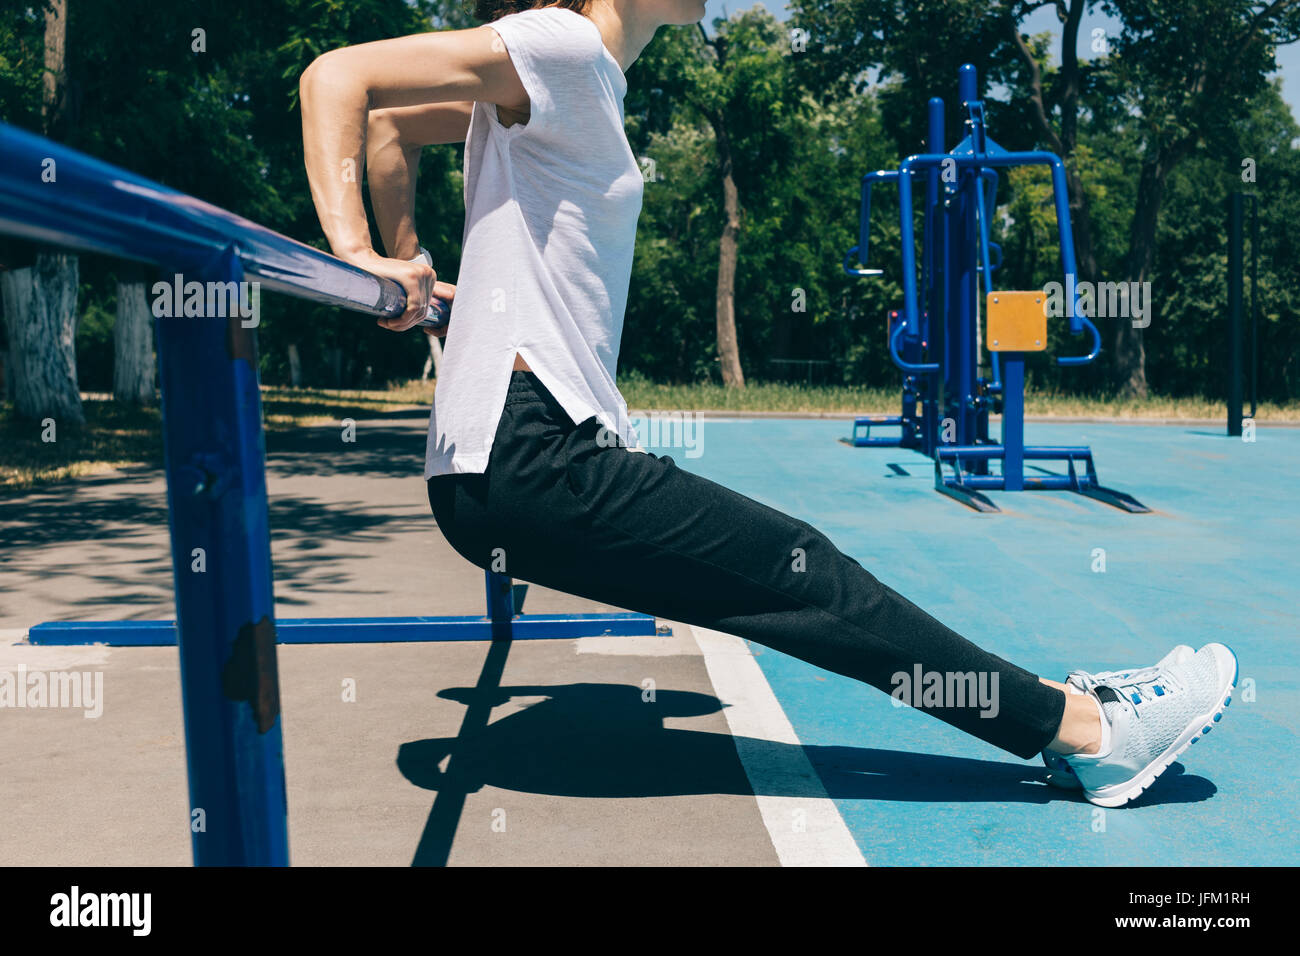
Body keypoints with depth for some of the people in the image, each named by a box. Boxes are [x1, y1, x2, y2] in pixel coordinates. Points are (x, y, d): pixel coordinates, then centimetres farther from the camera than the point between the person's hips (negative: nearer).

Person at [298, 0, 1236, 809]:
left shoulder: (585, 80, 18)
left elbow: (390, 123, 25)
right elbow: (340, 76, -16)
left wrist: (410, 260, 18)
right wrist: (358, 256, -24)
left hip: (542, 452, 9)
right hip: (520, 457, -9)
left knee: (800, 575, 8)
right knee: (805, 574, -6)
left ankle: (1045, 704, 17)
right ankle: (1087, 730, 5)